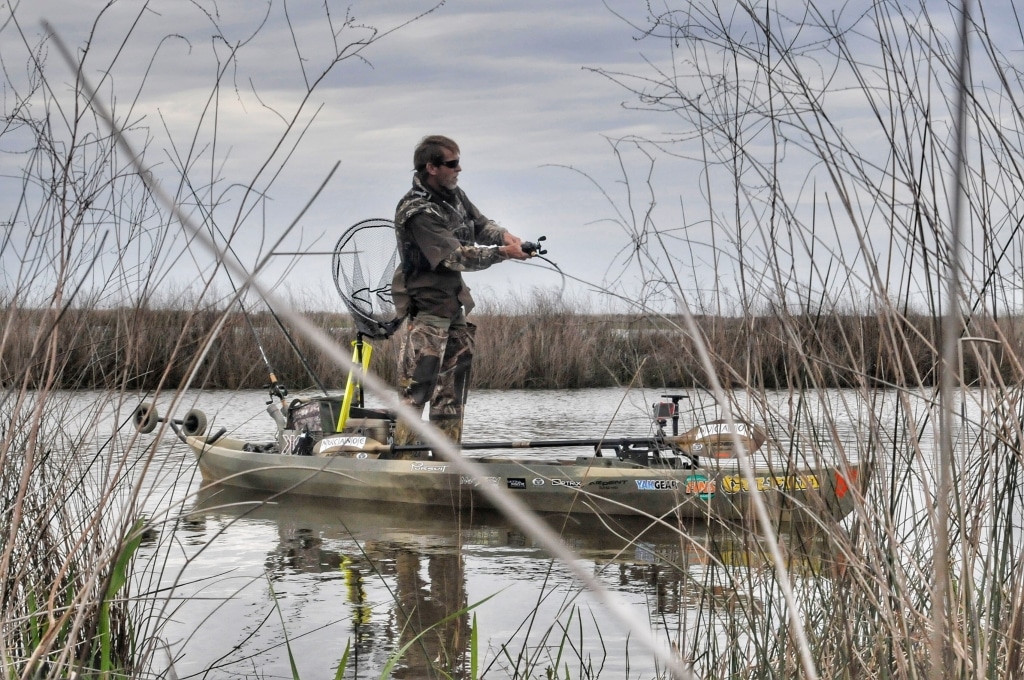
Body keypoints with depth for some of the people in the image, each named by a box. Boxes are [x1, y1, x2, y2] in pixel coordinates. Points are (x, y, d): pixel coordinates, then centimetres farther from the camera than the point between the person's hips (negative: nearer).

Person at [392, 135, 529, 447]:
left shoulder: (455, 196, 8)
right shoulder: (417, 212, -19)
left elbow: (481, 225, 17)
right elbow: (455, 256, -23)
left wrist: (504, 235, -5)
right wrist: (502, 253, -20)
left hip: (455, 304, 9)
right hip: (426, 307, -9)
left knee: (453, 390, 10)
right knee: (416, 387, -12)